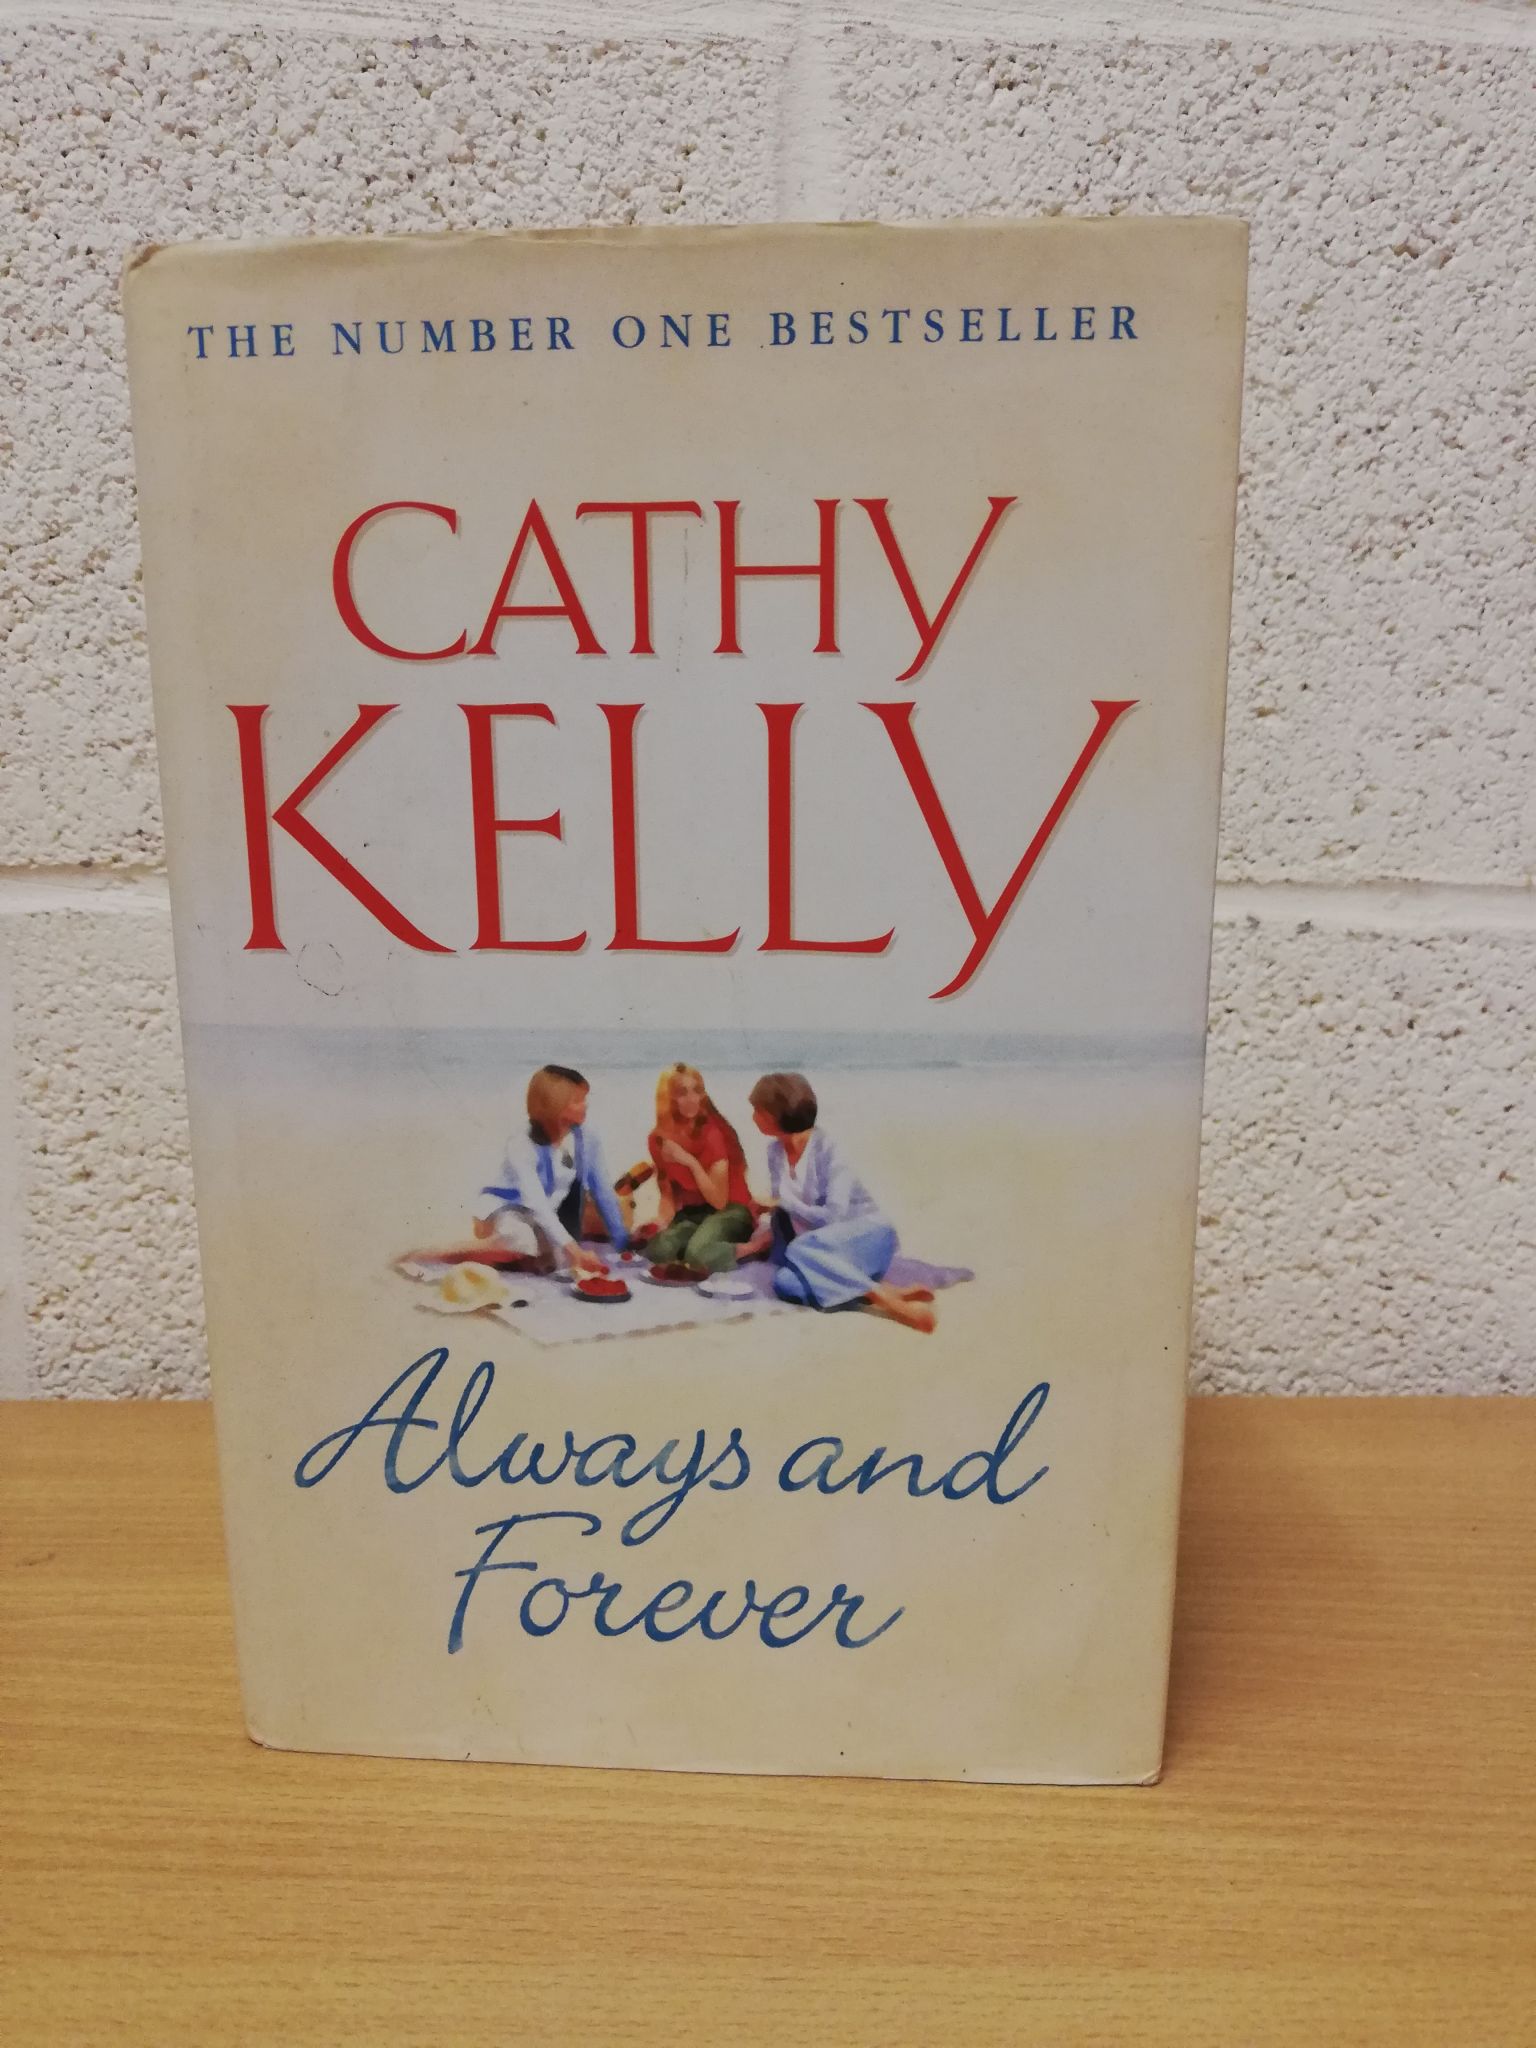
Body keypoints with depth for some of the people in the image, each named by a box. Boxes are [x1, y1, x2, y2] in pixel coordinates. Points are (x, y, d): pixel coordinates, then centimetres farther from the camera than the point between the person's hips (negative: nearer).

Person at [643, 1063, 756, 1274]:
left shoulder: (712, 1133, -16)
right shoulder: (659, 1139, -2)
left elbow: (719, 1201, -17)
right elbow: (668, 1194, 6)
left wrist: (691, 1162, -24)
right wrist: (661, 1221, -15)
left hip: (729, 1211, -4)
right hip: (690, 1213, 4)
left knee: (698, 1253, -35)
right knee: (659, 1250, -28)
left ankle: (743, 1250, -7)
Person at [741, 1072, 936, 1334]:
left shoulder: (827, 1150, -16)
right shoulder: (775, 1150, 4)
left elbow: (832, 1217, -22)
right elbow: (781, 1213, 9)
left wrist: (785, 1202, -13)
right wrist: (755, 1243, -5)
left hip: (864, 1234, -5)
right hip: (822, 1242, 5)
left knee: (800, 1252, -38)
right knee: (785, 1283, -30)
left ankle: (888, 1299, -36)